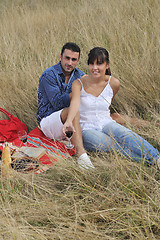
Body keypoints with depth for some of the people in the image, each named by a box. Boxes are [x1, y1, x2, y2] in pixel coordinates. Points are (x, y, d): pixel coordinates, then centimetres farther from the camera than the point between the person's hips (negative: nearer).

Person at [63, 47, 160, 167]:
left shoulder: (114, 83, 0)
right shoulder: (79, 83, -7)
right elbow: (75, 102, -28)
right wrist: (69, 120, -44)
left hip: (107, 124, 2)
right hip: (86, 129, -2)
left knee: (123, 134, -34)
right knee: (101, 143, -36)